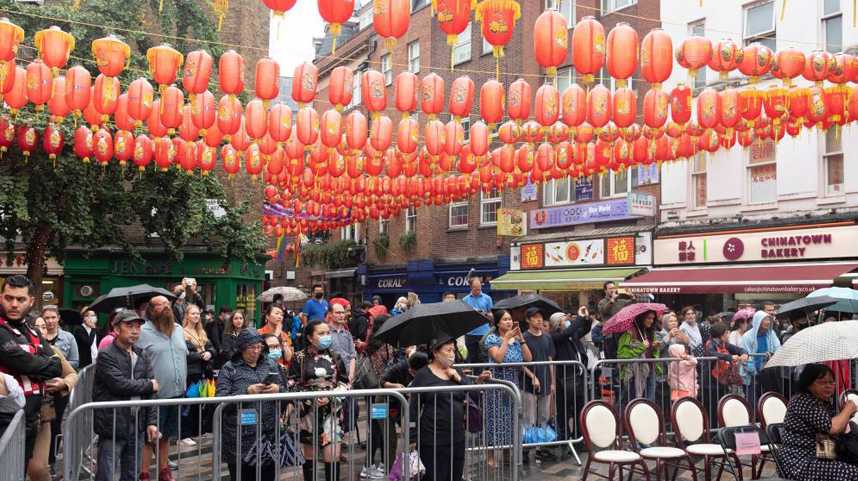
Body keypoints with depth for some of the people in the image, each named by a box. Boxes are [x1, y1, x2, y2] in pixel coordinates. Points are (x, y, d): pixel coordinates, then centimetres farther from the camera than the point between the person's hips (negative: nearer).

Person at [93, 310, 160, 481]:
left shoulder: (141, 356, 13)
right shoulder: (106, 355, -8)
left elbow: (151, 392, 9)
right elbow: (120, 385, -20)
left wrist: (152, 421, 0)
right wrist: (148, 385, -6)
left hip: (137, 427, 6)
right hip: (113, 427, -6)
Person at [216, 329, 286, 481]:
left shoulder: (271, 365, 11)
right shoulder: (229, 369, 0)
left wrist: (278, 390, -11)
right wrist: (247, 392, -20)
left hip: (269, 434, 3)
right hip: (240, 437, -3)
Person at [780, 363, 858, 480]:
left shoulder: (826, 402, 12)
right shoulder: (802, 401, -15)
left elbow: (839, 432, 19)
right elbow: (832, 428, -23)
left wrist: (845, 414, 2)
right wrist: (848, 409, -6)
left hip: (819, 458, 9)